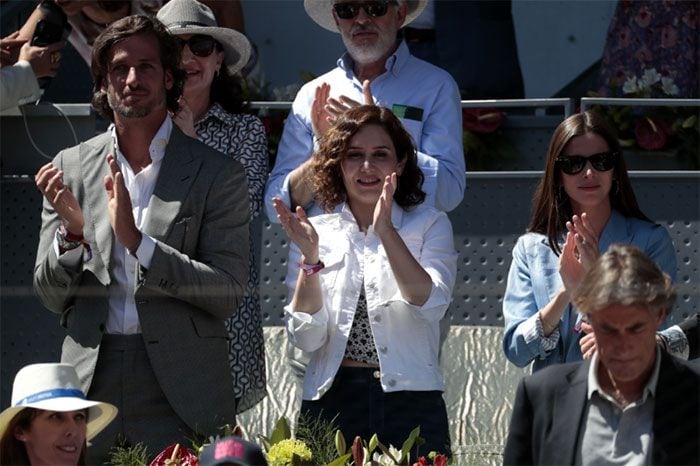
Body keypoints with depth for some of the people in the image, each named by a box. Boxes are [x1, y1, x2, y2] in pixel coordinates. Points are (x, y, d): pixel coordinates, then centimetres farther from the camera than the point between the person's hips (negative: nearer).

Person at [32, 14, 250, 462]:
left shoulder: (218, 173, 0)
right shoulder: (71, 166, 9)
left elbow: (228, 295, -7)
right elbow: (51, 297, 10)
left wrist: (136, 240, -17)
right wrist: (72, 232, -11)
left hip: (180, 396, -2)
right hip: (91, 383, 2)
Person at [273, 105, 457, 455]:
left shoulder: (429, 226, 6)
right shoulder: (317, 232, 7)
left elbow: (430, 304, -13)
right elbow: (306, 338, -2)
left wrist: (386, 232, -21)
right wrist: (310, 257, -14)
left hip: (411, 403, -1)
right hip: (333, 401, 1)